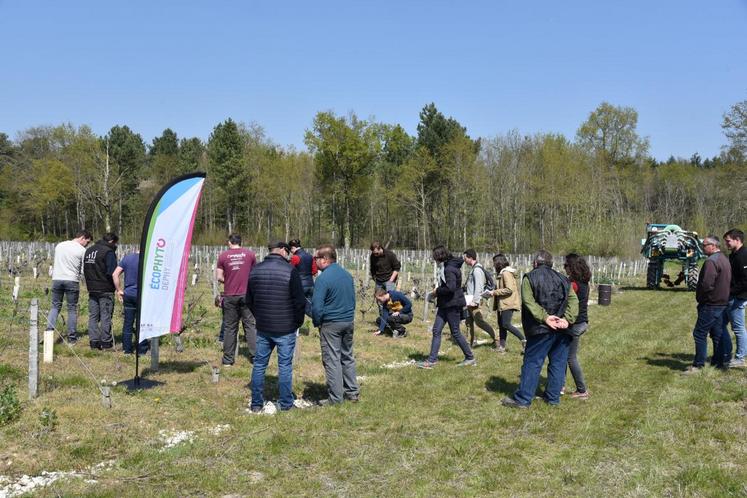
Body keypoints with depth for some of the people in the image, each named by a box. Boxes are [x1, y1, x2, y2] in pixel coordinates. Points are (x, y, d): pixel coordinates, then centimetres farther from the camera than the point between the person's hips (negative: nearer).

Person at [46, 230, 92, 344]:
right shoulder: (82, 250, -4)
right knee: (72, 309, 5)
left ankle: (49, 330, -5)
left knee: (55, 306, 11)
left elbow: (55, 263, 16)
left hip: (57, 279, 4)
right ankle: (72, 337, 8)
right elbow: (84, 270, -2)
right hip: (72, 281, -4)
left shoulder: (59, 245, 12)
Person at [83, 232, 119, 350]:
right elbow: (112, 272, -18)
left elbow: (85, 270, 19)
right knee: (106, 316, -1)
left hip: (92, 289, 7)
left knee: (93, 316, 10)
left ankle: (94, 342, 11)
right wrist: (117, 288, -7)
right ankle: (106, 343, 2)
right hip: (105, 290, -7)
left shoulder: (88, 250, 15)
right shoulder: (108, 252, -12)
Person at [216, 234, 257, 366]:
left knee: (230, 327, 8)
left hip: (229, 296, 0)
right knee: (250, 325, 6)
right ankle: (255, 356, 4)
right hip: (246, 295, 0)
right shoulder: (250, 254, 0)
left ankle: (228, 359, 12)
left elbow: (219, 277, -1)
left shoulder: (223, 256, -1)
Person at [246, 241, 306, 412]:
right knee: (285, 366, 5)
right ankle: (285, 404, 13)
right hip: (286, 329, -4)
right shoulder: (290, 271, -13)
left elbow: (249, 300, 12)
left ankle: (256, 404, 18)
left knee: (259, 364, 13)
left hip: (263, 328, 4)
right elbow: (299, 301, -11)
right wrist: (298, 322, 3)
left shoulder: (255, 270, 4)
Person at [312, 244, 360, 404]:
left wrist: (317, 323, -4)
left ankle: (336, 397, 5)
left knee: (332, 360, 1)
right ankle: (352, 392, 23)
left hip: (330, 324, -7)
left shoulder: (323, 278, -17)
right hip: (349, 322, 7)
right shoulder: (347, 274, 7)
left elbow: (316, 306, -19)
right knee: (347, 357, 17)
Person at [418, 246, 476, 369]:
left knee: (455, 333, 1)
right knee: (436, 331, 5)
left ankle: (470, 358, 16)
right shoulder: (445, 268, 12)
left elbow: (451, 288, -28)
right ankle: (431, 360, 6)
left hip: (452, 305, -10)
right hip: (445, 305, 10)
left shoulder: (449, 269, -19)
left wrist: (437, 291, -15)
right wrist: (438, 291, 6)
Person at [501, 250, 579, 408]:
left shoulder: (530, 278, -1)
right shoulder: (562, 279, 13)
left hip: (541, 329, -5)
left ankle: (523, 399, 0)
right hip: (562, 329, 5)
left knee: (532, 363, -1)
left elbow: (529, 302, -16)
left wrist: (544, 317, -20)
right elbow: (573, 300, 0)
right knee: (558, 363, 13)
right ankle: (553, 397, 19)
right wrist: (567, 319, -9)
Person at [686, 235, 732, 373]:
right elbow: (727, 282, 20)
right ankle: (719, 361, 21)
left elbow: (706, 284, -26)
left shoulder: (711, 261, -20)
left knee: (700, 334, -5)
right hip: (722, 303, 10)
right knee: (718, 333, 15)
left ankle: (698, 365, -3)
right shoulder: (724, 259, 14)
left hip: (710, 305, -10)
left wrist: (699, 298, -9)